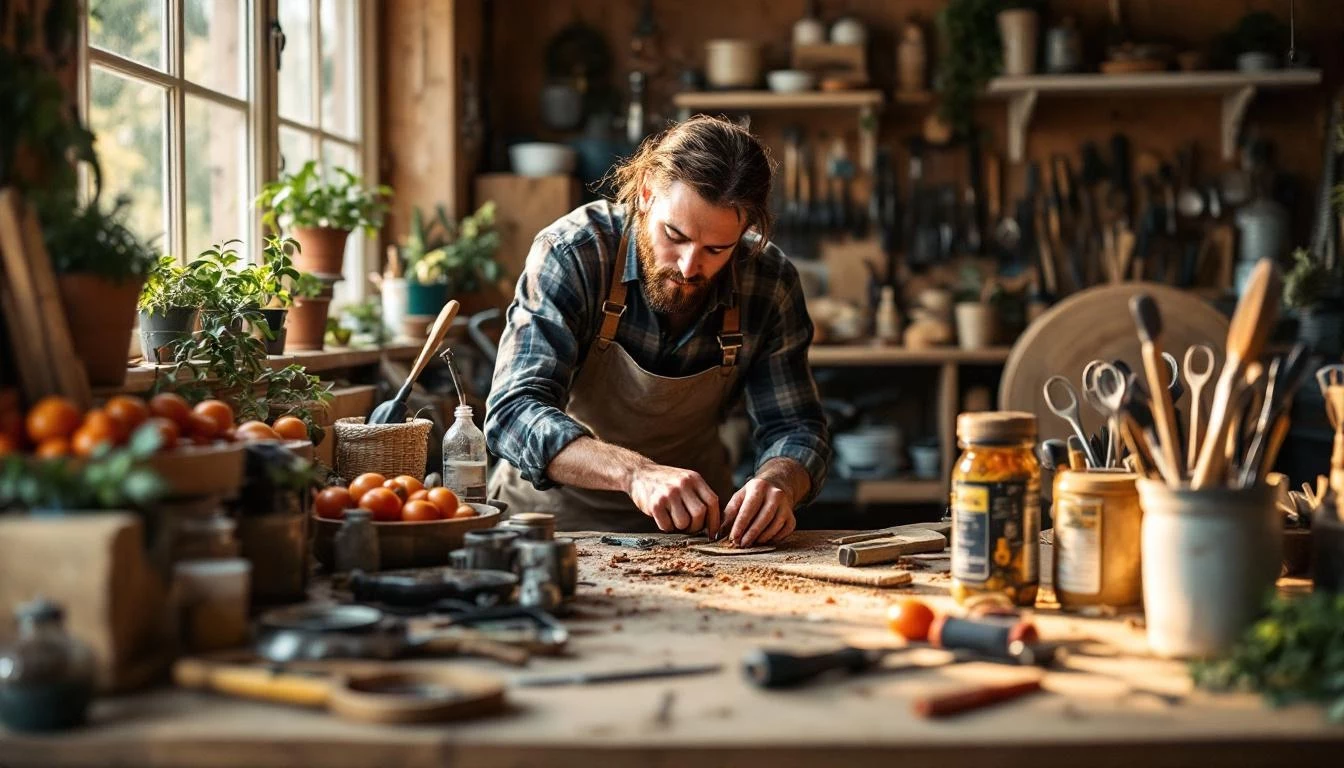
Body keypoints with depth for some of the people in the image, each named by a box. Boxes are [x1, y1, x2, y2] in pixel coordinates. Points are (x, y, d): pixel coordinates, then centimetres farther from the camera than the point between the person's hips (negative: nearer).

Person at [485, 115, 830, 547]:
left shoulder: (769, 281, -9)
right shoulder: (570, 255, -20)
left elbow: (795, 430, -3)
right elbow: (514, 412, -27)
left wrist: (778, 483, -28)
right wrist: (635, 472, -43)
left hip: (693, 526, 4)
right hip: (556, 516, -4)